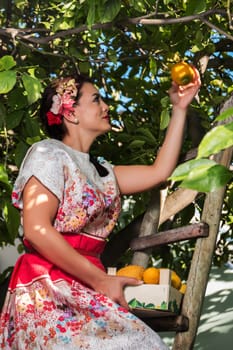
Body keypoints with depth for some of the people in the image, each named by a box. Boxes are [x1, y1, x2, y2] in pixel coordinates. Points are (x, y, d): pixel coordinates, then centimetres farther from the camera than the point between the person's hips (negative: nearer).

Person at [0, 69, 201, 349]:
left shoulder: (98, 171, 20)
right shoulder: (49, 153, -3)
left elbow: (159, 171, 20)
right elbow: (37, 230, -14)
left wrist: (179, 109, 22)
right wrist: (100, 280, -14)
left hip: (81, 292, 8)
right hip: (49, 293, -8)